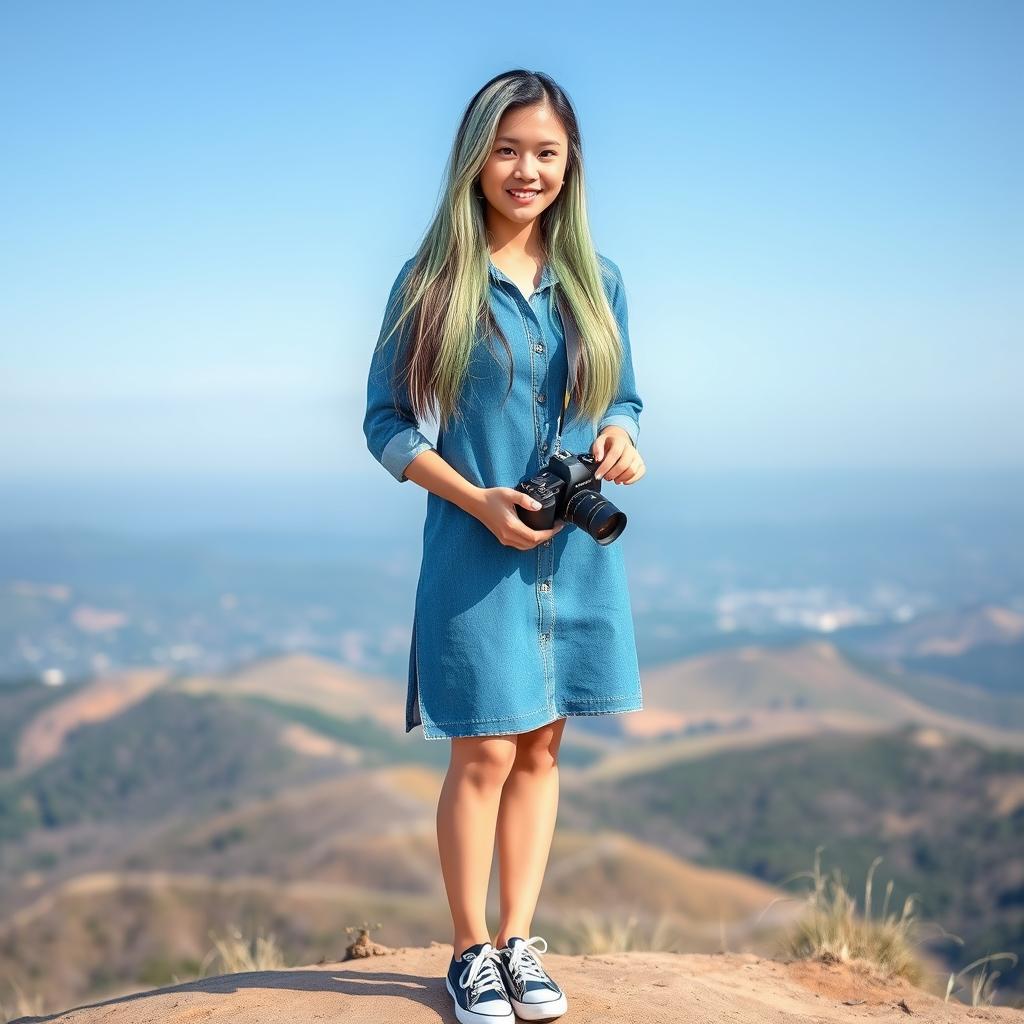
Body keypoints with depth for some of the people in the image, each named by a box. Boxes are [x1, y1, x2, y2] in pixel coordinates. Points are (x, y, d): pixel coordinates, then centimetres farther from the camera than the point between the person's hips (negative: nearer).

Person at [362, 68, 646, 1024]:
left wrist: (620, 442, -10)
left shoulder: (598, 281, 7)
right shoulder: (432, 282, -4)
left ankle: (519, 943, 24)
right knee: (484, 755, 1)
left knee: (541, 748, 11)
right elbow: (386, 422, -3)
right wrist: (479, 500, -16)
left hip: (578, 553, 4)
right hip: (476, 553, -4)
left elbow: (622, 400, 15)